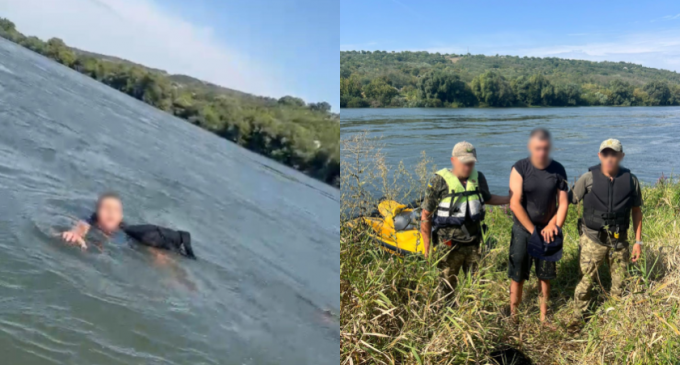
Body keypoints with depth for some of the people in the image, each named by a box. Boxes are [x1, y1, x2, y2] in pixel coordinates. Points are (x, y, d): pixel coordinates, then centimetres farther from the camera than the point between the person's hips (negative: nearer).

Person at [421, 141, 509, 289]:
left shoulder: (478, 178, 0)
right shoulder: (440, 181, -14)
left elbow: (487, 198, 22)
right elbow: (426, 215, -9)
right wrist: (427, 249, -9)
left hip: (474, 244, 4)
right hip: (449, 246, -4)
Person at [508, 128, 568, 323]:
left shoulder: (558, 170, -3)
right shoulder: (520, 168, -12)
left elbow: (563, 202, 2)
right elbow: (515, 204, -14)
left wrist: (556, 226, -11)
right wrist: (533, 231, -14)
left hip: (547, 230, 3)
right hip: (523, 229, -2)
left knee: (545, 276, 10)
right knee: (517, 276, 3)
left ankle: (544, 317, 23)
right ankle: (513, 316, 15)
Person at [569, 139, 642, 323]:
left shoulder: (631, 180, -2)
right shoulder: (588, 178, -9)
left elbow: (636, 211, 7)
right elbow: (568, 202, -6)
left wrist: (638, 241, 6)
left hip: (619, 241, 2)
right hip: (592, 240, -2)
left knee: (620, 285, 13)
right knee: (585, 281, 3)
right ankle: (578, 318, 19)